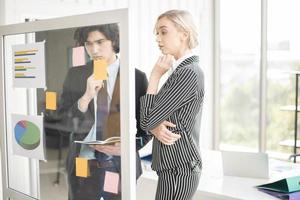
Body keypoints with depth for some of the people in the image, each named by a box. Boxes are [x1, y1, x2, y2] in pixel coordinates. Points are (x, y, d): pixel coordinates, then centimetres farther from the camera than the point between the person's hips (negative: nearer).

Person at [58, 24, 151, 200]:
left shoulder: (137, 77, -5)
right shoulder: (75, 75, 1)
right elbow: (65, 122, -4)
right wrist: (87, 96, -19)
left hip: (122, 165, -1)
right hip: (84, 164, 1)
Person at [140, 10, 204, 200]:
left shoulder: (189, 72, -19)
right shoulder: (183, 70, 12)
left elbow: (147, 119, -18)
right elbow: (152, 118, 10)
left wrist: (156, 74, -11)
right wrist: (155, 128, -13)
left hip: (178, 169, -9)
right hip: (176, 165, 9)